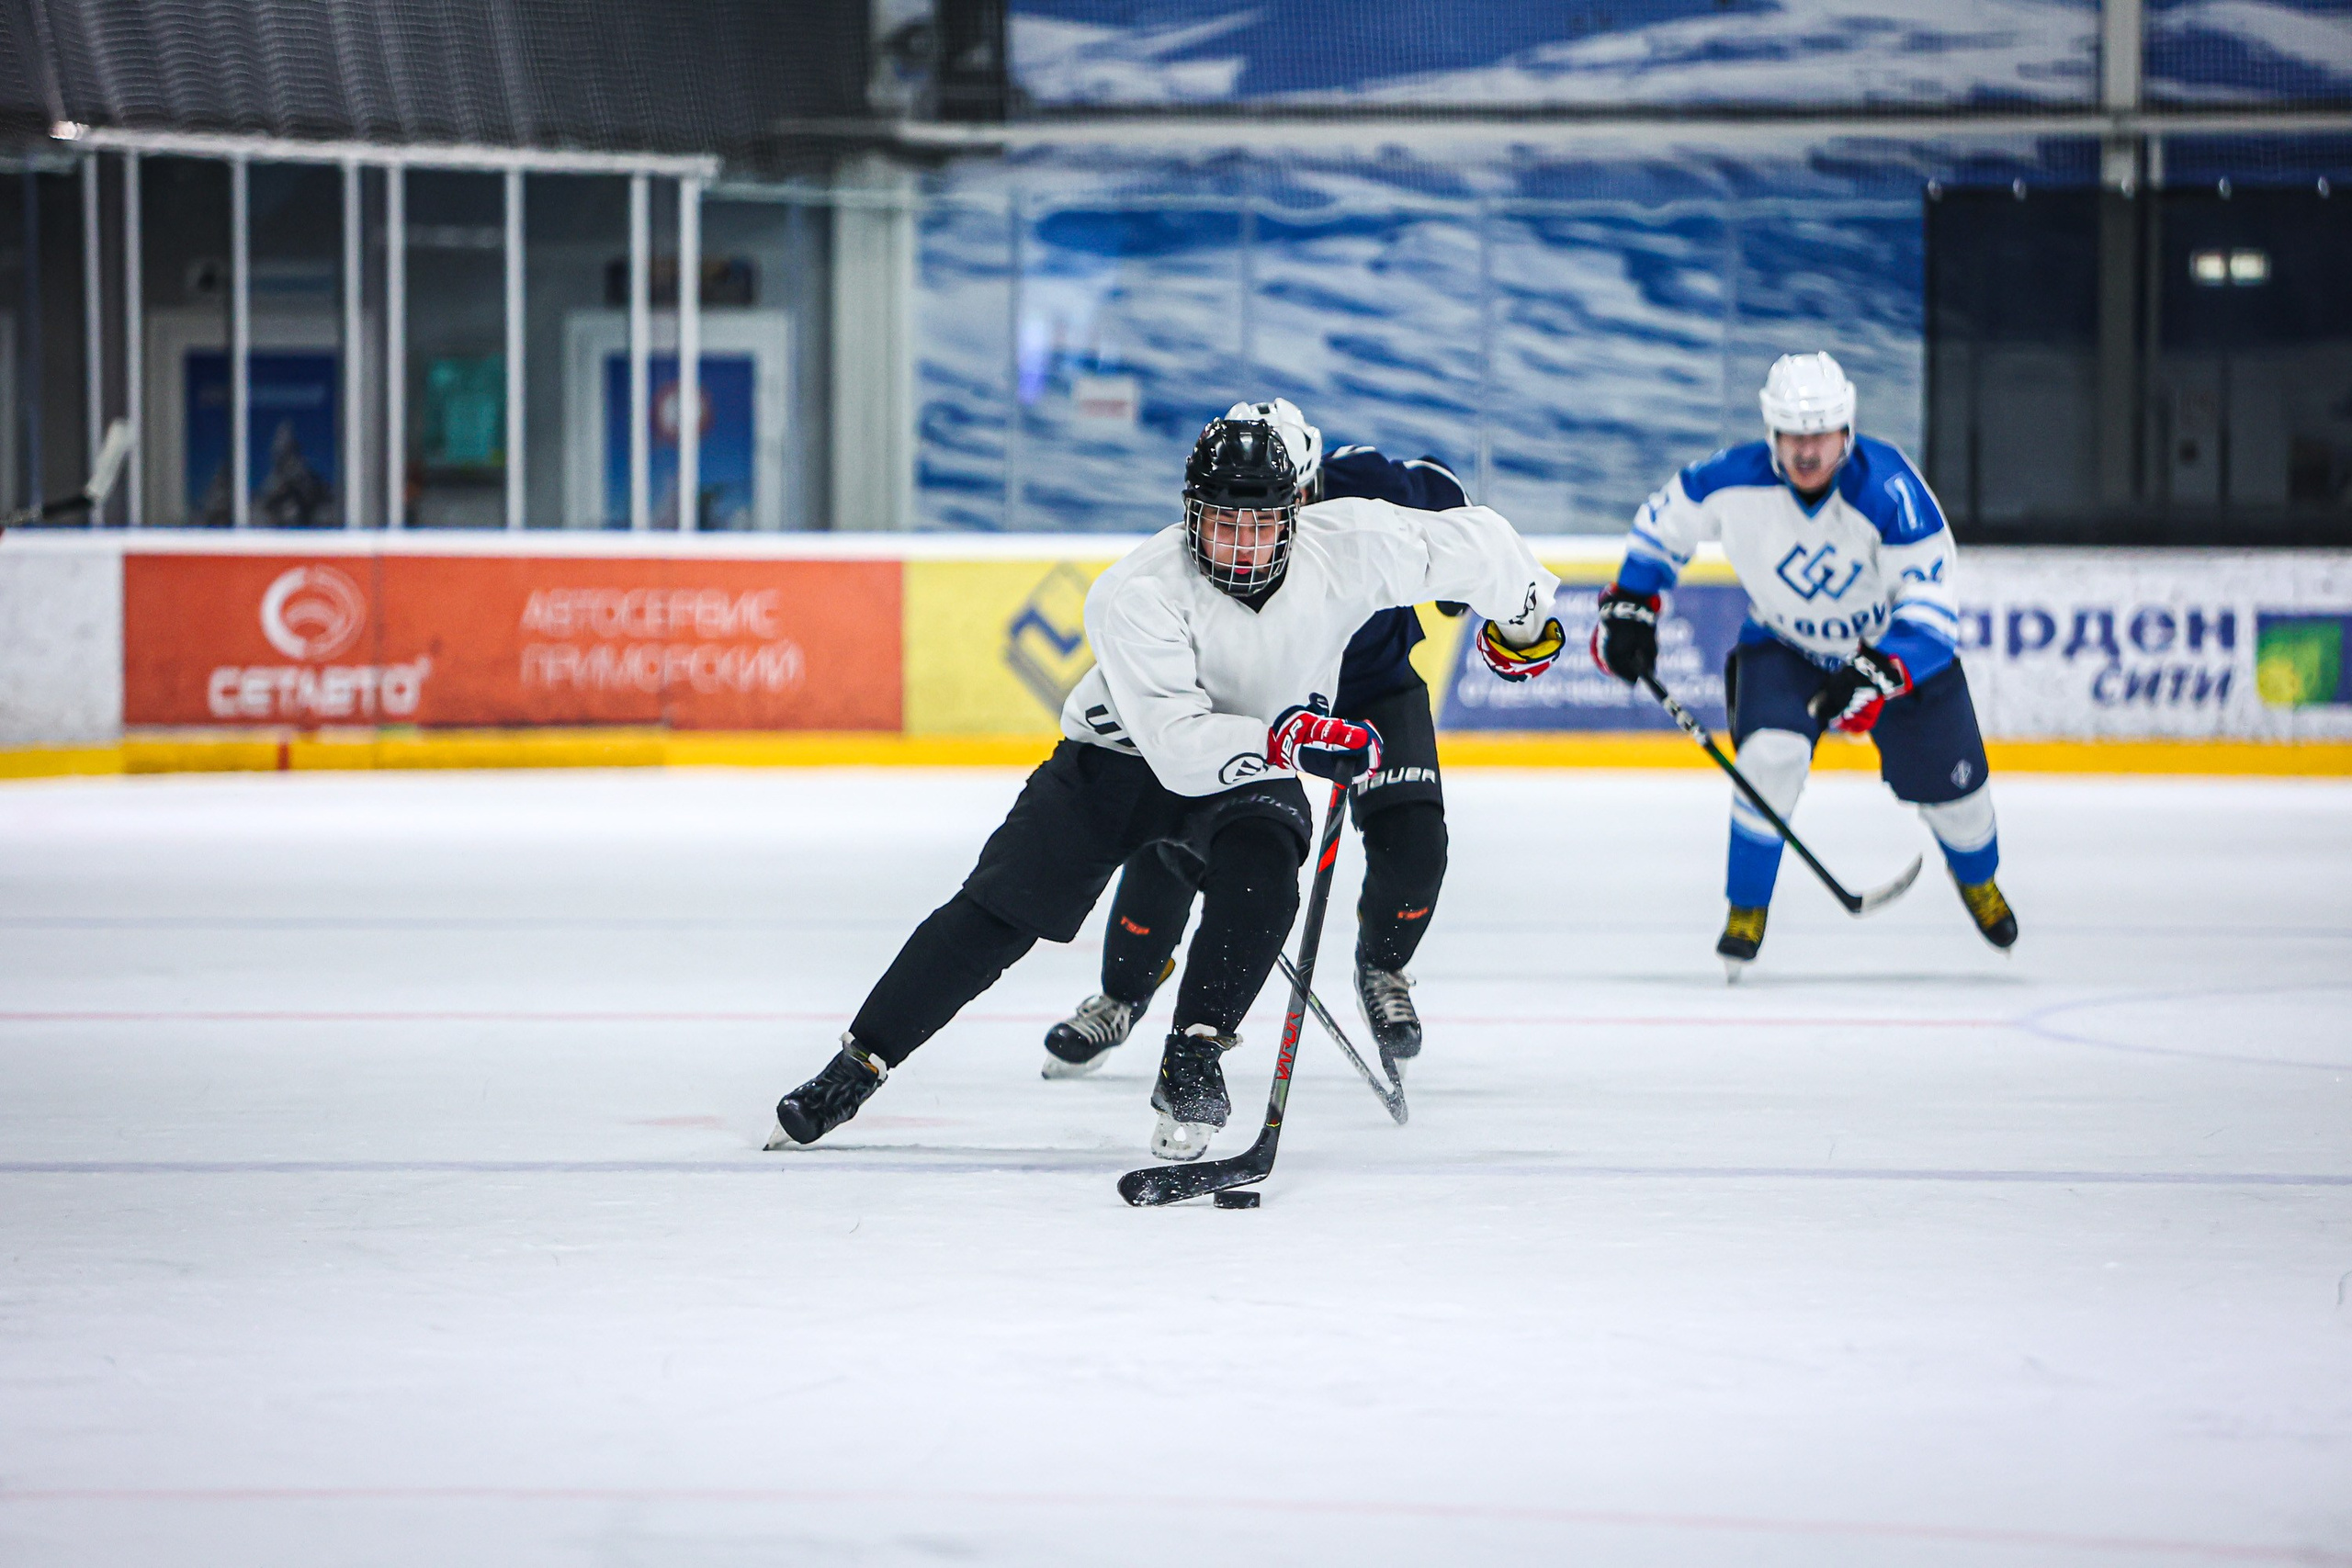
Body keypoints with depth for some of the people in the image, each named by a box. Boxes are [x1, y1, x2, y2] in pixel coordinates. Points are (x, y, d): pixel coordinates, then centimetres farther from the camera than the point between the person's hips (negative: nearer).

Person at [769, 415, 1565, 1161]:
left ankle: (1192, 1062, -24)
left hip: (1256, 772, 2)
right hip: (1118, 756, -2)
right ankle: (856, 1066, 2)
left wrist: (1523, 618, 6)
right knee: (995, 912, -9)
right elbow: (1176, 742, -37)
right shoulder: (1136, 592, -30)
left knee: (1259, 872, -32)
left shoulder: (1346, 547, -23)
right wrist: (1285, 741, -49)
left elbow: (1470, 541, -9)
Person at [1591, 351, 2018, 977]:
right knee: (1771, 753, -26)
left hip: (1896, 643, 0)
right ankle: (1747, 909, -7)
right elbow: (1664, 520, -2)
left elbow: (1931, 608, -32)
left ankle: (1977, 878, 43)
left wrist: (1877, 675, -45)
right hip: (1783, 644, 0)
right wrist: (1630, 607, -6)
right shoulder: (1735, 481, -25)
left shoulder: (1890, 491, -33)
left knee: (1948, 784, 6)